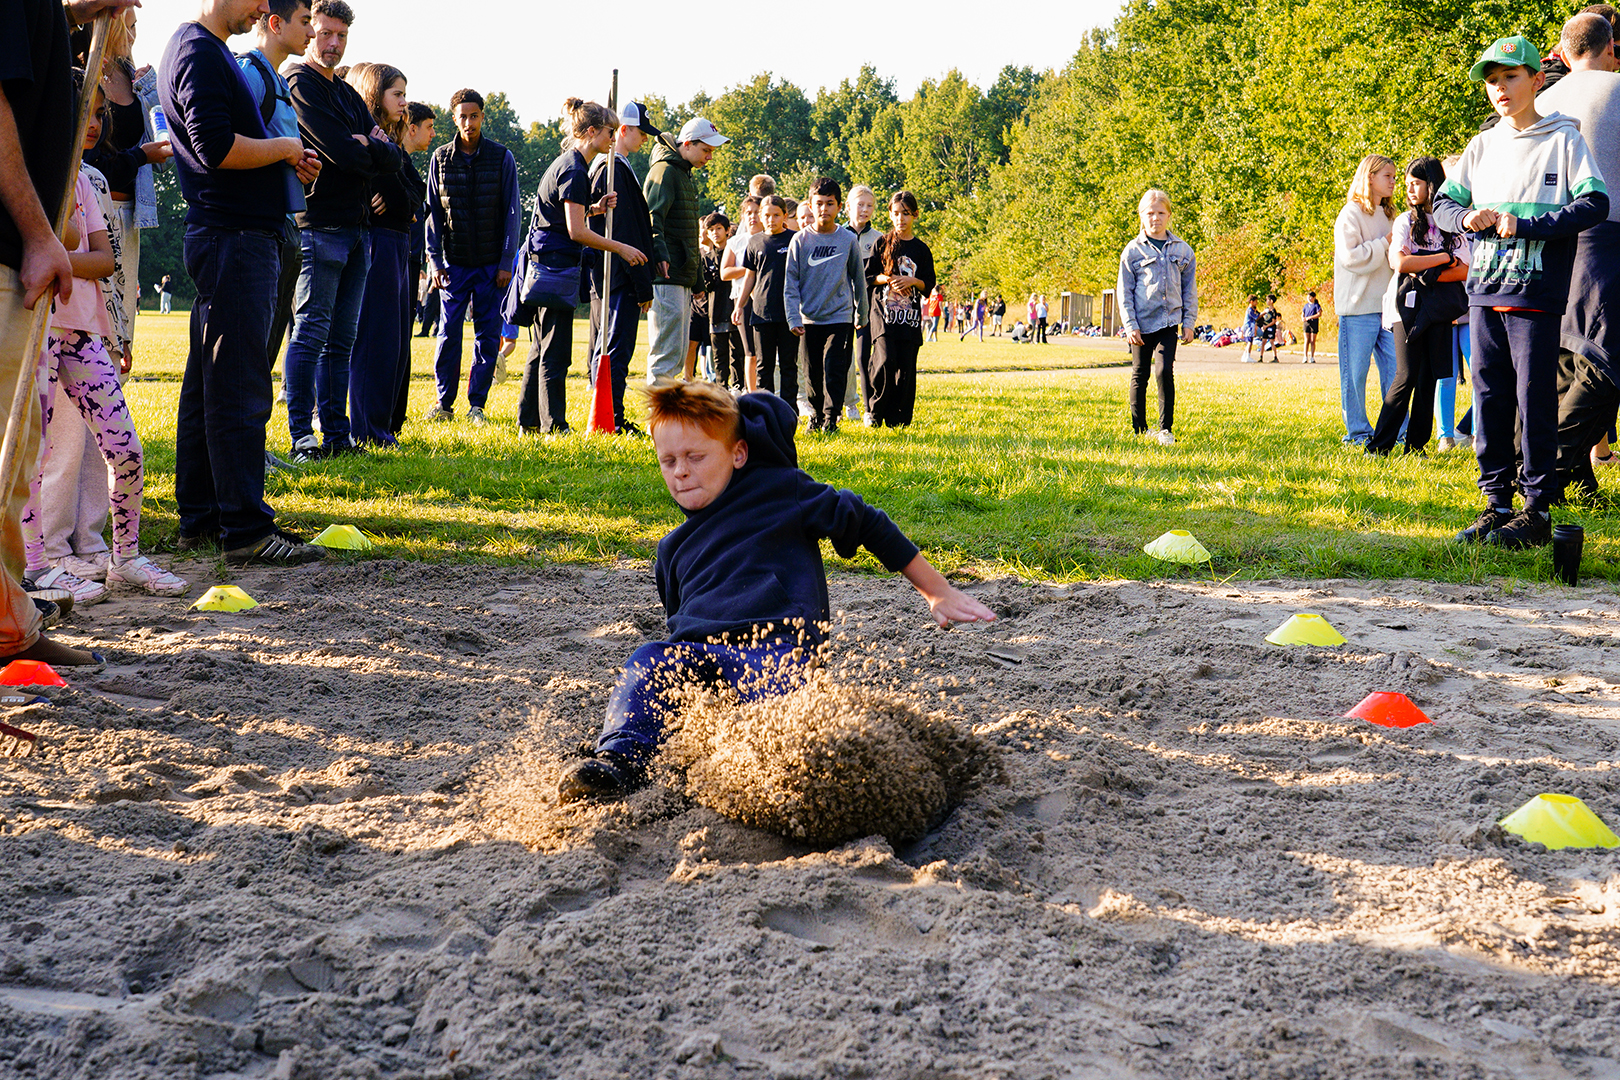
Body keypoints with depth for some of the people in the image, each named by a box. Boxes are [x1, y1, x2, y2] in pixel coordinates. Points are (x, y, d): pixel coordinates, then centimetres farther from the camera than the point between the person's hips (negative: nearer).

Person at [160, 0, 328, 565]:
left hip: (228, 237, 11)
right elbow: (216, 148, -21)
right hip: (234, 237, -11)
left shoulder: (212, 51, 21)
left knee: (208, 382, 12)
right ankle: (246, 530, -9)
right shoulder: (199, 52, -11)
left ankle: (199, 519, 18)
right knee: (239, 388, -10)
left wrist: (286, 160, 11)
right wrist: (284, 148, -7)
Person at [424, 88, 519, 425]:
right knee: (448, 331, 0)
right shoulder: (441, 158, 4)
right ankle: (444, 403, 9)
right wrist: (435, 260, -1)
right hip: (454, 262, 1)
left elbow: (511, 214, 1)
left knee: (488, 334, 1)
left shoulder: (502, 157, 0)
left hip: (491, 264, -1)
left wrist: (506, 262, -5)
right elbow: (433, 212, 7)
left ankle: (477, 403, 9)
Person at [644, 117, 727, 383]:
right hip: (667, 275, -10)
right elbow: (652, 217, -22)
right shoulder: (665, 171, -8)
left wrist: (698, 276, 27)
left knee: (677, 355, 11)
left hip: (682, 277, 10)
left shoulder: (686, 175, 23)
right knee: (666, 353, -12)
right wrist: (660, 254, -37)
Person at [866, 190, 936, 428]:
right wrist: (888, 279, -11)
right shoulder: (882, 244, 6)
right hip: (883, 312, -2)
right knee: (886, 361, -19)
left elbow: (929, 286, 11)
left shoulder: (921, 250, 10)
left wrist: (912, 281, -8)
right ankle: (875, 411, -2)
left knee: (906, 368, -2)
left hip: (910, 316, 2)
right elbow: (868, 276, 6)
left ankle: (899, 419, 6)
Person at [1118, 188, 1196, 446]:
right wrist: (1130, 325, -7)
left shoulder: (1183, 250, 7)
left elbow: (1190, 289, 13)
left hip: (1169, 322, 0)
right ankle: (1139, 430, 18)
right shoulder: (1133, 251, 0)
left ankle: (1166, 429, -8)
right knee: (1140, 375, 7)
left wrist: (1189, 323, 7)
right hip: (1141, 323, 0)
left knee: (1164, 372, -15)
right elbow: (1124, 291, 0)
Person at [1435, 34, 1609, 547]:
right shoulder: (1482, 145, 15)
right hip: (1485, 291, 5)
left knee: (1535, 399, -5)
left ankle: (1538, 509, -1)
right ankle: (1496, 502, 13)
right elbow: (1442, 202, 19)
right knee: (1489, 398, 6)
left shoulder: (1562, 138, 0)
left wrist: (1525, 225, -15)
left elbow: (1595, 204, -8)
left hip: (1536, 293, -5)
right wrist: (1466, 218, -4)